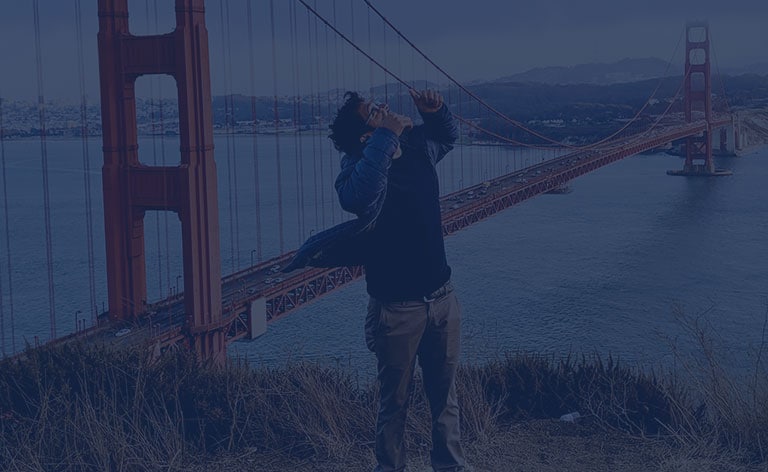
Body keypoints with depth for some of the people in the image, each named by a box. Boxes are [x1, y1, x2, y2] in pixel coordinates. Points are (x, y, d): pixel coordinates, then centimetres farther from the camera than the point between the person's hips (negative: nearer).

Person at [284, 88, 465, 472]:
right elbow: (358, 195, -46)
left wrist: (435, 111, 2)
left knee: (444, 394, 19)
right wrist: (386, 134, -40)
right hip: (398, 308, -6)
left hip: (442, 298, 7)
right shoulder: (361, 167, -20)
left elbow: (447, 136, 25)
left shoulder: (417, 149, 2)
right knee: (395, 400, 8)